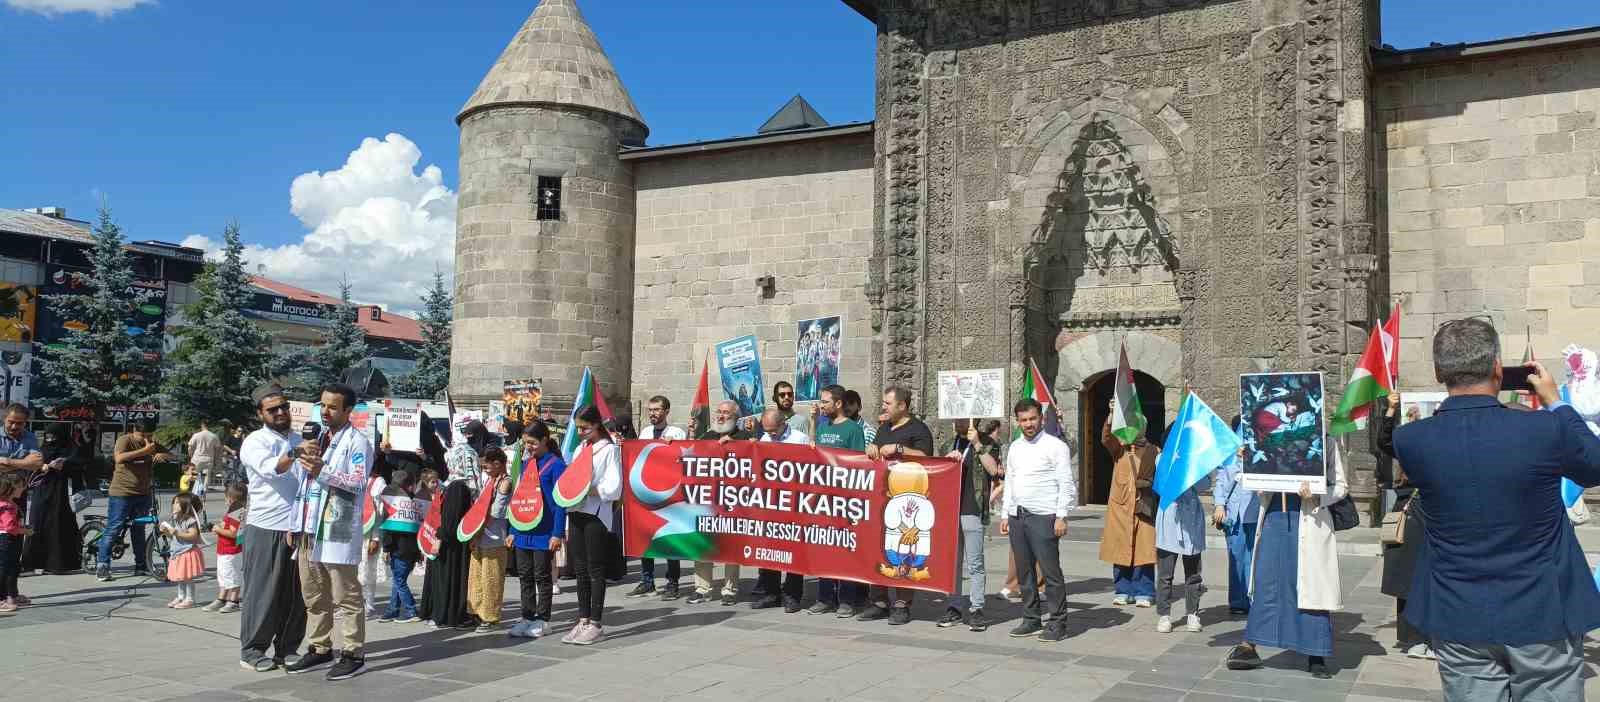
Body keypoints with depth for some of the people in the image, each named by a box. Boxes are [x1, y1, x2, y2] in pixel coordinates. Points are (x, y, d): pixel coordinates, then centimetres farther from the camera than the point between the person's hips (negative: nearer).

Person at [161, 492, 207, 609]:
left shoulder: (191, 520, -15)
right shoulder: (175, 520, 12)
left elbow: (193, 536, -24)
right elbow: (173, 537, 20)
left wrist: (178, 533, -28)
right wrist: (166, 532, 1)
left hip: (188, 552, -9)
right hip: (178, 553, 9)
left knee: (187, 578, -3)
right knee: (179, 578, 17)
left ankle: (189, 599, 4)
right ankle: (181, 597, 28)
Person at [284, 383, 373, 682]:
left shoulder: (357, 442, -7)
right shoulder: (317, 436, 18)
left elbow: (358, 483, -17)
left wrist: (324, 471, -29)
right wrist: (296, 525, 19)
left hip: (338, 530, -8)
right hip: (309, 527, 8)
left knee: (346, 596, -3)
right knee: (313, 595, 15)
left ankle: (352, 654, 3)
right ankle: (319, 648, 26)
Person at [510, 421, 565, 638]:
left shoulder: (555, 464, -9)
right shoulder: (525, 463, 11)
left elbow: (560, 502, -12)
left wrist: (557, 533, -16)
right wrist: (513, 530, 14)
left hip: (544, 532, -7)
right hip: (523, 532, 7)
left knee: (542, 576, 3)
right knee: (525, 576, 11)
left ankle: (542, 620, 12)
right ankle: (527, 618, 20)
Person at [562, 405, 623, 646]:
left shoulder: (610, 450, -4)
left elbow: (613, 489, -11)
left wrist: (586, 490, -17)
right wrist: (568, 523, 10)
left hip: (596, 515, -7)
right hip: (577, 513, 7)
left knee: (595, 570, -2)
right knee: (580, 569, 9)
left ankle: (596, 624, 3)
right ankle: (583, 620, 16)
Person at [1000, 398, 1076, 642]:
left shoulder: (1055, 446, -3)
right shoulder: (1015, 447, 16)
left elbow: (1066, 484, -7)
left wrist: (1061, 516, -13)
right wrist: (1005, 515, 16)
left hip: (1043, 517, -6)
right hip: (1017, 517, 6)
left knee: (1051, 571, -5)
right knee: (1024, 572, 11)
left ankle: (1057, 623, 2)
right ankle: (1032, 620, 20)